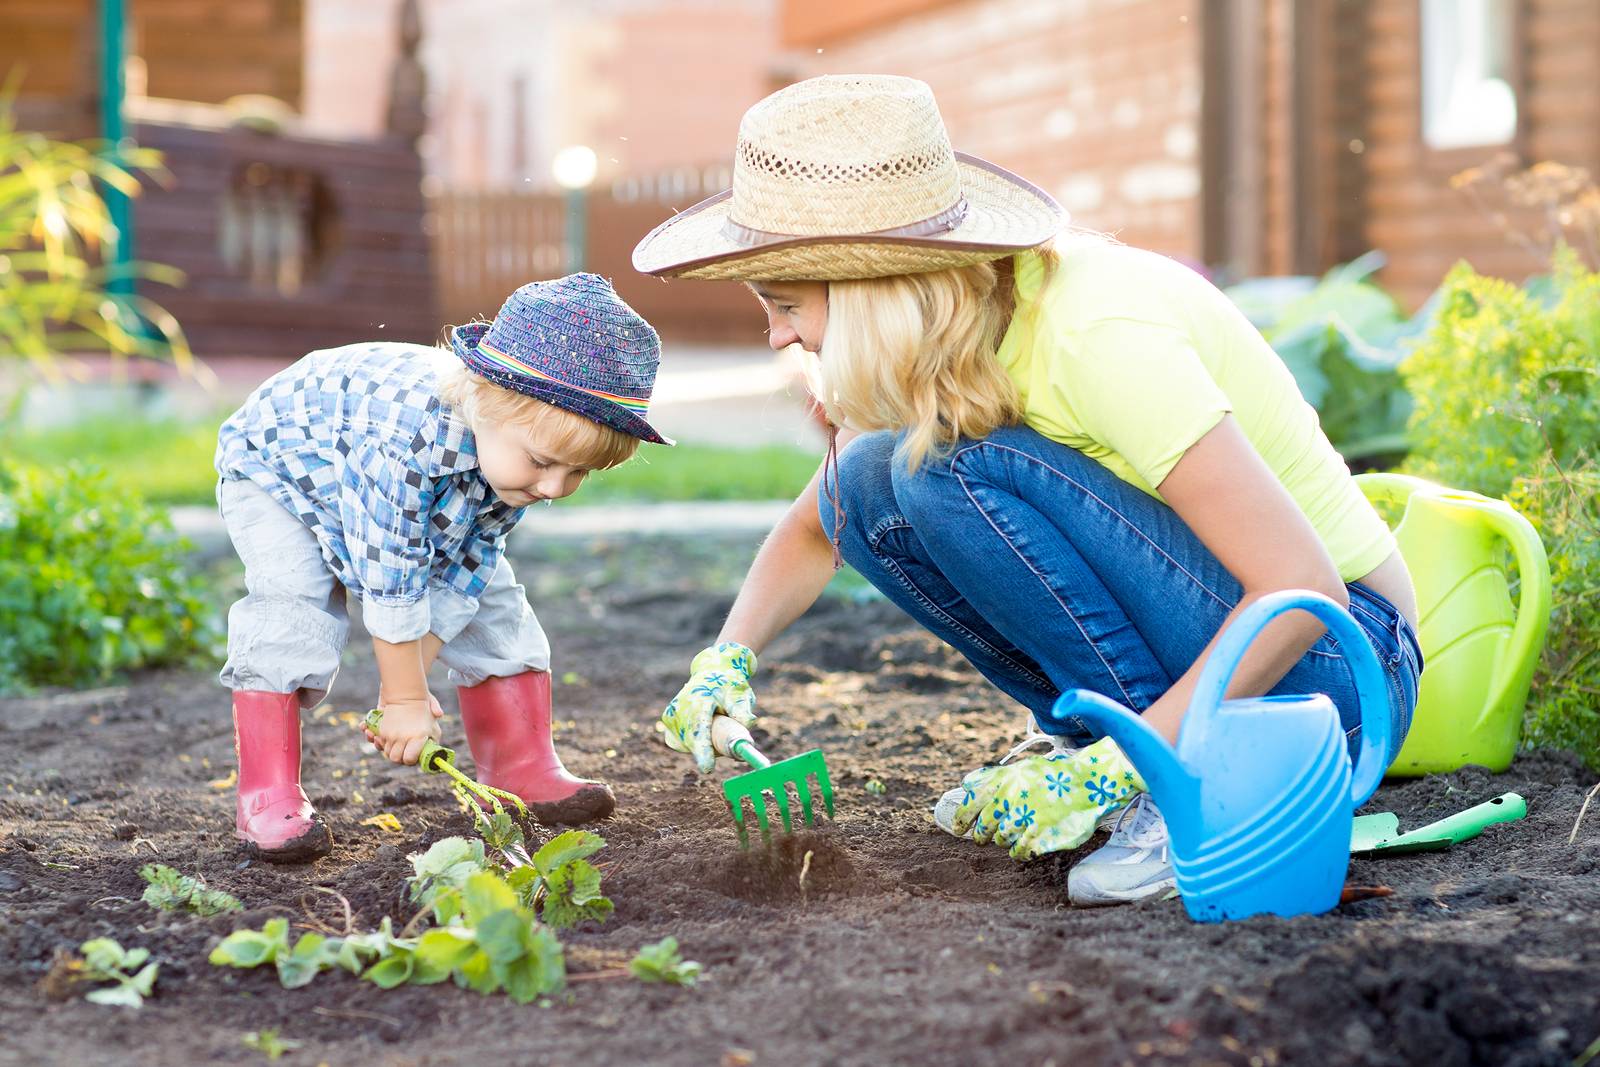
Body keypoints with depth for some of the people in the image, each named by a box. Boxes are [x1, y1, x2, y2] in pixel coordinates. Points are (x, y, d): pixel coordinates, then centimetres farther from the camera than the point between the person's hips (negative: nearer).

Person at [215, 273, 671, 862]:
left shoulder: (519, 451, -26)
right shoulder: (406, 438, -49)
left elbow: (461, 565, -16)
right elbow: (391, 584, -40)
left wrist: (409, 677, -18)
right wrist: (404, 697, -31)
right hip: (276, 470, -6)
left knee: (489, 598, -1)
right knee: (291, 610, -26)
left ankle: (521, 767, 10)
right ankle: (267, 796, -18)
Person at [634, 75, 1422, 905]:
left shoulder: (1094, 332, -27)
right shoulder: (950, 330, -2)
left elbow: (1302, 589, -29)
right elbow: (812, 528, 12)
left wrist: (1112, 774, -30)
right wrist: (727, 659, -5)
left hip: (1330, 658, -8)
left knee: (966, 470, -26)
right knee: (871, 479, -5)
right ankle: (1112, 735, 0)